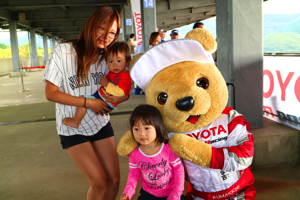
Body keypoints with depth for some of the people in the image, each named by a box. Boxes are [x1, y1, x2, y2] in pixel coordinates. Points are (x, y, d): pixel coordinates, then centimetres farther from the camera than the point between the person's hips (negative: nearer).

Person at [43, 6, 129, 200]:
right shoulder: (63, 52, -16)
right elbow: (51, 93, -14)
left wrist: (120, 97, -20)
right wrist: (89, 102, -20)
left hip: (101, 124, 4)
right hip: (73, 129, -4)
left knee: (114, 181, 5)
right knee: (99, 182, -6)